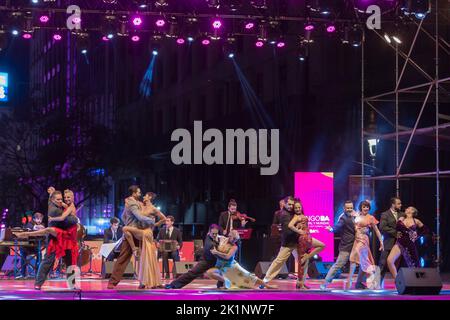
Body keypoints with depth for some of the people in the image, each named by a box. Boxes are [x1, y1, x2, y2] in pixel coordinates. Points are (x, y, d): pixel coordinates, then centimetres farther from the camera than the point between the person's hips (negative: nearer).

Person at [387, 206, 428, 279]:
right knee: (390, 260, -18)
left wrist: (417, 235, 6)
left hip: (410, 246, -1)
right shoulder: (401, 219, 8)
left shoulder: (416, 221, 6)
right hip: (400, 244, 1)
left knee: (412, 266, 2)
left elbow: (425, 230, 14)